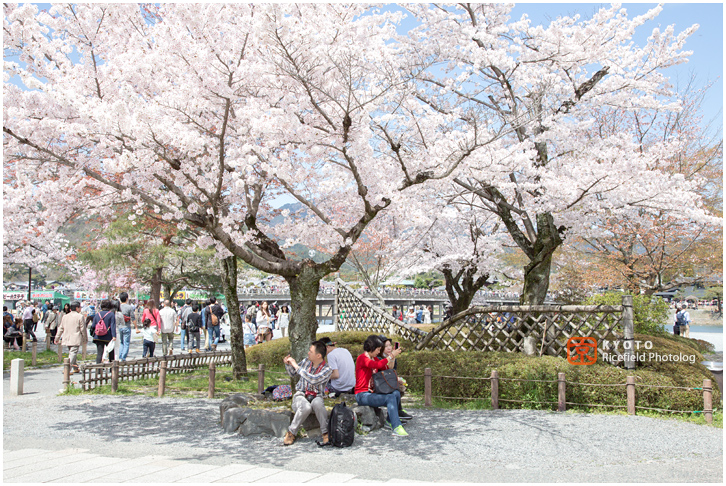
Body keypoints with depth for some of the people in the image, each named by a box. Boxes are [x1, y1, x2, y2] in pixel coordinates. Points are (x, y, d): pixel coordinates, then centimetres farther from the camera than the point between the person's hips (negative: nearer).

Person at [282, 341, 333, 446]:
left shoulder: (327, 370, -9)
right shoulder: (306, 361, 6)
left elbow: (313, 380, -27)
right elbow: (292, 374, 23)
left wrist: (296, 366, -23)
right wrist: (288, 364, 2)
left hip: (316, 397, -1)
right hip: (300, 395, 2)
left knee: (317, 403, -40)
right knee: (306, 407, -36)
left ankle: (325, 432, -21)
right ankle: (291, 433, -17)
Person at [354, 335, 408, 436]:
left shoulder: (374, 358, 15)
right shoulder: (362, 358, -14)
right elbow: (378, 365, -30)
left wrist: (393, 356, 4)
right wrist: (391, 356, -22)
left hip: (372, 392, 9)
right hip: (362, 395, -9)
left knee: (396, 393, -8)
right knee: (390, 398, -25)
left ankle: (389, 421, 2)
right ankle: (397, 428, -27)